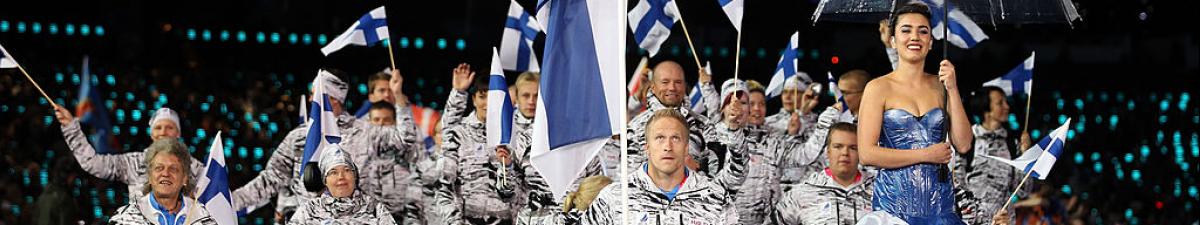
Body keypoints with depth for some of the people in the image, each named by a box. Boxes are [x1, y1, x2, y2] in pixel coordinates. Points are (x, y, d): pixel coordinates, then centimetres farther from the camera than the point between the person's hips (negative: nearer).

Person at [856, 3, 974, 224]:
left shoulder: (940, 86, 9)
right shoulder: (879, 88, -2)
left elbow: (963, 145, 2)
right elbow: (867, 153, -9)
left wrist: (953, 90, -3)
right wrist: (926, 155, -8)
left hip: (939, 199, 3)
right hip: (894, 201, -3)